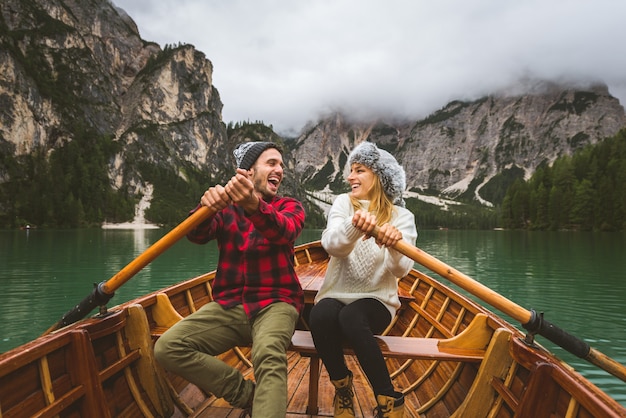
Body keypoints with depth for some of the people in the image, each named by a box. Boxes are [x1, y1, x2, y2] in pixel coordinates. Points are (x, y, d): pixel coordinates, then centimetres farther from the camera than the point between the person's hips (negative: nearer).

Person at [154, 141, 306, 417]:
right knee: (167, 348, -17)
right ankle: (249, 395, -10)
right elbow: (196, 236, -9)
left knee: (269, 356, -35)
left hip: (275, 303, -3)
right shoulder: (226, 206, 10)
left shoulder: (290, 207, 4)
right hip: (228, 305, 3)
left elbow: (283, 232, -21)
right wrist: (206, 206, -33)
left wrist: (255, 205, -43)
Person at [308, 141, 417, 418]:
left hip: (376, 300, -1)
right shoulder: (343, 203, 1)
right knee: (320, 316, -32)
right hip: (336, 295, 2)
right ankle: (342, 388, -6)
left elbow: (401, 270, -17)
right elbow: (331, 245, -18)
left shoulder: (401, 216, -2)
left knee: (351, 317, -35)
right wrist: (354, 227, -40)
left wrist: (395, 244, -39)